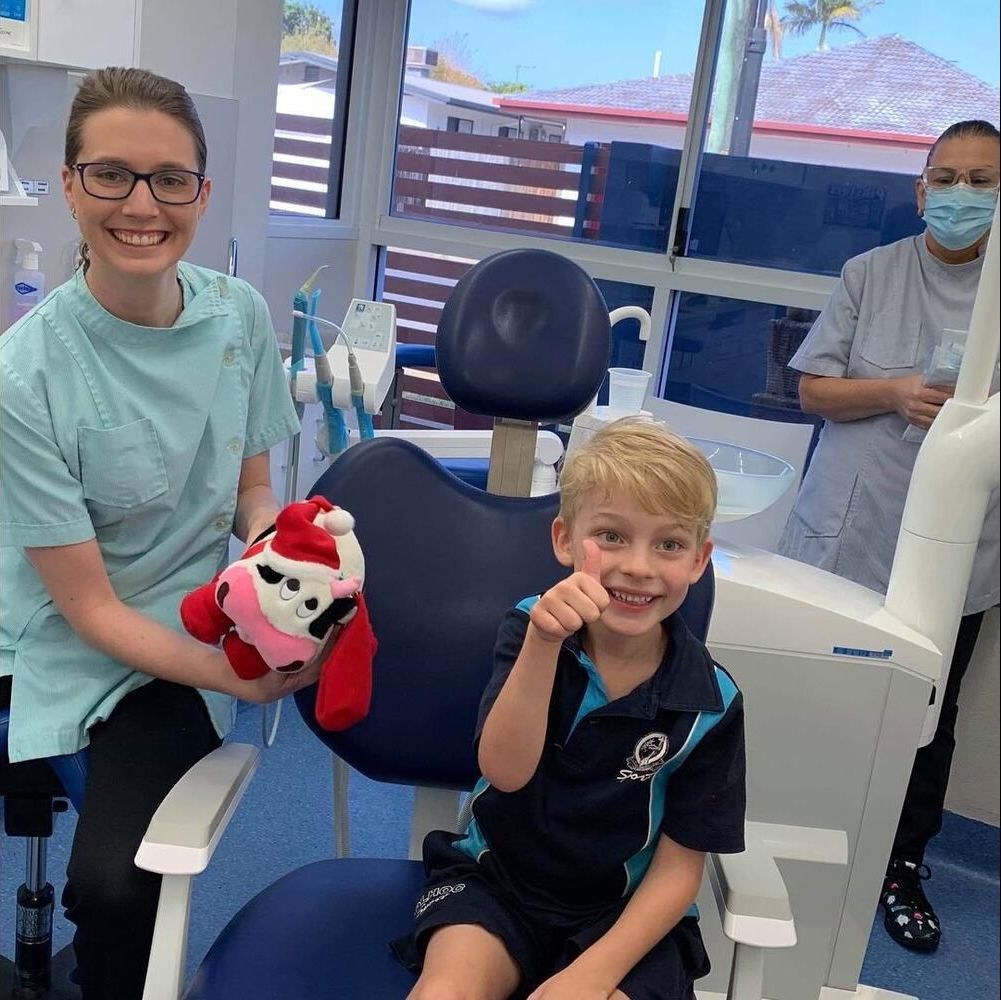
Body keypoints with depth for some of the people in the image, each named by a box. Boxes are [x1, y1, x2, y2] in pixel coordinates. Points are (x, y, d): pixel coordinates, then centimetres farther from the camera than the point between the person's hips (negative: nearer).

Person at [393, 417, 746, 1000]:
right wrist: (544, 642, -36)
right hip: (497, 878, 0)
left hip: (624, 913, 0)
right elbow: (506, 771, -22)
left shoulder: (711, 701, -10)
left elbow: (679, 867, -5)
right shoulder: (530, 630, -8)